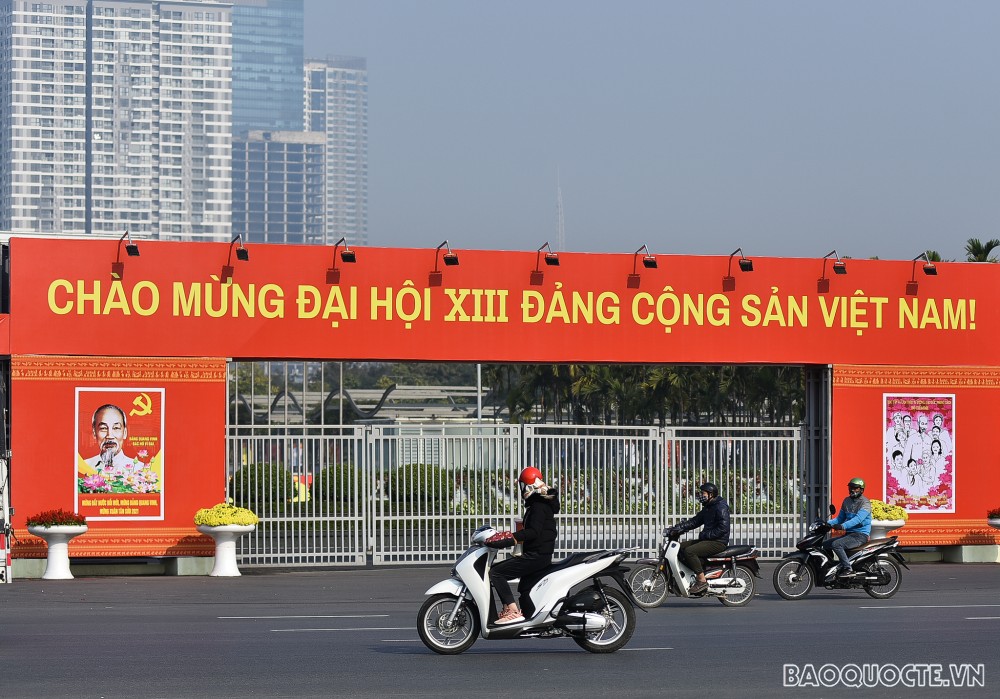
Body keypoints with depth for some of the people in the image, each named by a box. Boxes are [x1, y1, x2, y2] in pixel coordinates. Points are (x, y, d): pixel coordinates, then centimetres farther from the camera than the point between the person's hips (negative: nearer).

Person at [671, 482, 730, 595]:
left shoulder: (721, 507, -12)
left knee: (689, 551, -26)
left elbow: (723, 528, -21)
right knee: (681, 547, 6)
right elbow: (695, 521, 19)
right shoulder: (707, 508, 20)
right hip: (707, 539, 11)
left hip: (718, 542, -11)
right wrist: (678, 528, 5)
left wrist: (705, 535, -20)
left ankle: (702, 580, -24)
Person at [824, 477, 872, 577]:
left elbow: (858, 519, -27)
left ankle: (848, 568, -26)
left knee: (836, 544, -29)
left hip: (860, 535, -9)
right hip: (848, 534, 9)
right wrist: (828, 523, 1)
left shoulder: (865, 503, -11)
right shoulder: (847, 501, 15)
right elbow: (840, 518, 20)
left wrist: (843, 526, -39)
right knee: (825, 544, 1)